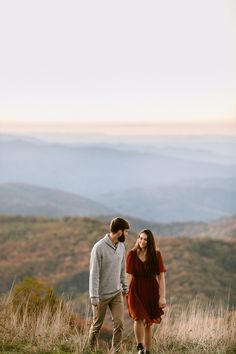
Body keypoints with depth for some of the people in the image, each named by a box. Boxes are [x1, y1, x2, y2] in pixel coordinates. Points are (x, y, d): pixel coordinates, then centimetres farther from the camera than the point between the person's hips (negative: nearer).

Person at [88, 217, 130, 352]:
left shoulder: (121, 246, 2)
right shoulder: (99, 248, -19)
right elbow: (94, 274, -18)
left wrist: (125, 287, 16)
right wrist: (94, 297, -19)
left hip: (117, 293, 5)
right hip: (102, 295, -5)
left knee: (119, 323, -4)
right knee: (97, 325, 9)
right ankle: (92, 349, 28)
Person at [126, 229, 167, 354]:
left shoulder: (156, 255, -1)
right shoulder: (132, 254, -3)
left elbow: (161, 276, -2)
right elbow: (129, 276, -2)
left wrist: (162, 297, -7)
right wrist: (127, 293, -8)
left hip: (151, 291, 1)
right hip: (136, 290, -1)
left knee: (148, 323, 7)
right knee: (138, 318, -21)